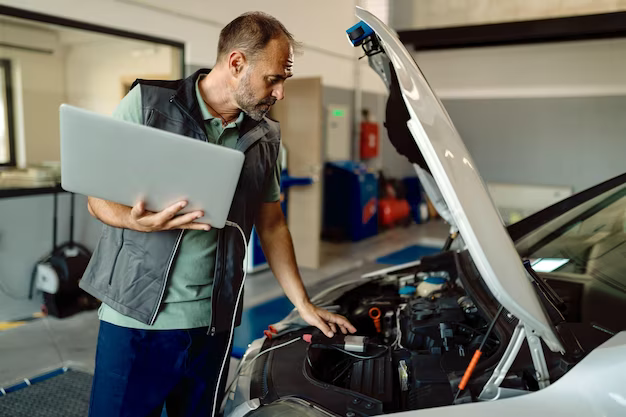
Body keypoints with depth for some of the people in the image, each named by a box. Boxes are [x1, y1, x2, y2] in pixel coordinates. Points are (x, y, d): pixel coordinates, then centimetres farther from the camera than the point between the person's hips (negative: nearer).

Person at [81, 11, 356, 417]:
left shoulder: (265, 137, 7)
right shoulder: (147, 103, -6)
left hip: (213, 324, 4)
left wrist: (304, 305, 12)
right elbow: (99, 197, -3)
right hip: (135, 319, -3)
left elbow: (272, 225, 13)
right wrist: (140, 221, -25)